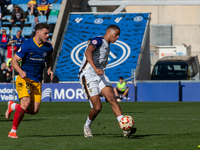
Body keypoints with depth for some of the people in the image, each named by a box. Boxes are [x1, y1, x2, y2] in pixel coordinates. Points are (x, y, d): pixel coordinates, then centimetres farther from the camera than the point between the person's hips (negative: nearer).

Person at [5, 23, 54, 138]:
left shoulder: (48, 47, 4)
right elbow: (14, 61, -7)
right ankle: (13, 131, -9)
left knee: (34, 110, -5)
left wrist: (49, 69, 7)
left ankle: (13, 106, 26)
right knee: (26, 102, -27)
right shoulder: (27, 45, -10)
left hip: (37, 81, 5)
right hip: (25, 78, -5)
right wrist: (20, 71, -26)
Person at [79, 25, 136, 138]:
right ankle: (87, 126, 18)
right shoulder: (98, 40, -8)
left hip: (100, 76, 8)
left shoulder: (107, 46, 20)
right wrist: (95, 69, -39)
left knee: (112, 99, -14)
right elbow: (88, 52, -27)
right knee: (97, 107, -11)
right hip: (88, 76, -8)